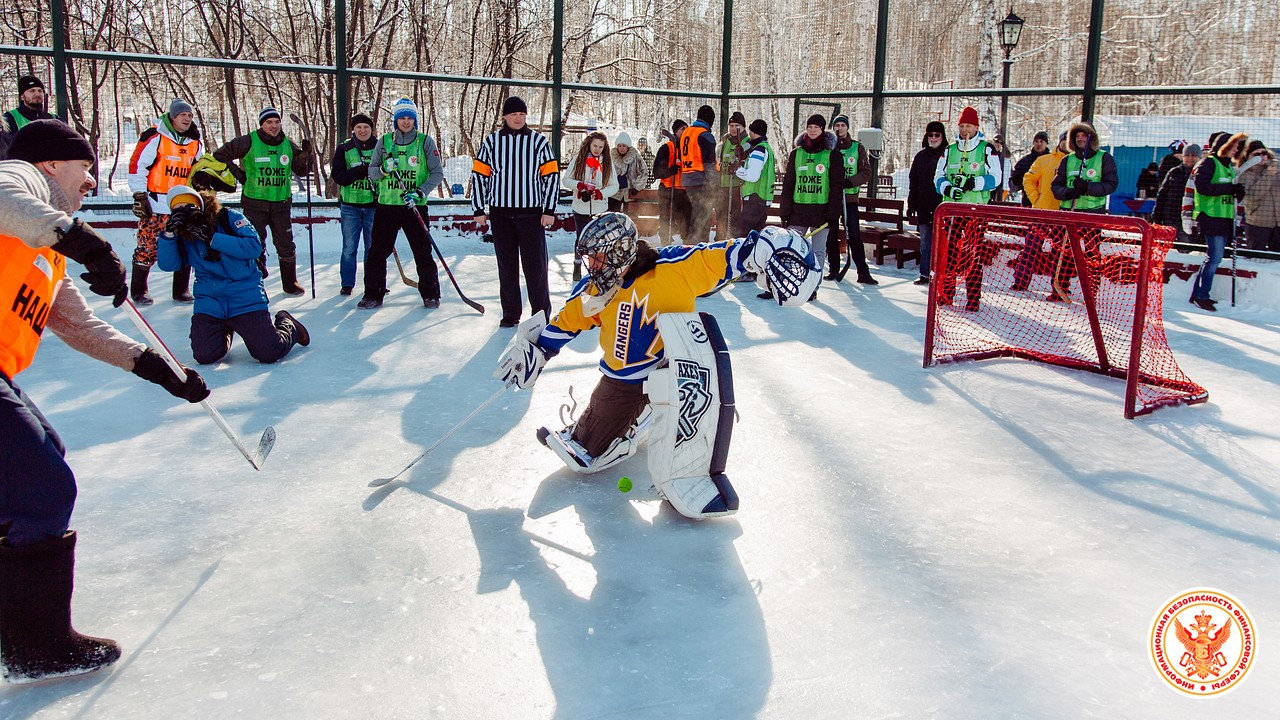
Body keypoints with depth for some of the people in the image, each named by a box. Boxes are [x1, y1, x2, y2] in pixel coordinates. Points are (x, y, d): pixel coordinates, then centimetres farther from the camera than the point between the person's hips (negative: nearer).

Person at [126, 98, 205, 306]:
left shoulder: (196, 143, 10)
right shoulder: (155, 137, -7)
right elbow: (137, 165, -8)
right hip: (155, 205, -5)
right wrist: (139, 195, -10)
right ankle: (138, 290, 11)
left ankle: (182, 290, 18)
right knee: (148, 248, -1)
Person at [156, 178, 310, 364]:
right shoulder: (183, 237, 7)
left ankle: (287, 325, 22)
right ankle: (226, 331, 26)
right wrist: (169, 231, -17)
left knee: (269, 353, -13)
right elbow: (167, 264, -4)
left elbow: (254, 247, -16)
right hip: (209, 301, 4)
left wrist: (212, 238, -18)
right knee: (204, 356, -9)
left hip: (246, 298, -4)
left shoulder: (229, 217, -4)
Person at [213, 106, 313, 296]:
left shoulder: (287, 144, 7)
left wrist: (306, 154, -8)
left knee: (286, 246, 5)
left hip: (281, 204, 3)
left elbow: (302, 169, 9)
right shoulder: (249, 142, -4)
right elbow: (220, 155, 3)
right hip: (255, 204, -3)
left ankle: (290, 283, 18)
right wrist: (238, 174, 0)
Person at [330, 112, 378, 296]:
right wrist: (361, 171, -21)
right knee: (349, 248, 3)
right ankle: (347, 283, 13)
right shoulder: (344, 149, 4)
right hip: (350, 205, 0)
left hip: (373, 205, 0)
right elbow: (338, 176, -6)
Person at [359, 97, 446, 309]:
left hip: (415, 207, -2)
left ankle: (430, 294, 16)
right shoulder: (384, 142, 7)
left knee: (423, 253, 1)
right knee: (377, 252, 3)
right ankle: (373, 295, 14)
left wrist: (421, 192, -14)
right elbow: (371, 172, 9)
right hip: (386, 206, 2)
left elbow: (437, 173, -1)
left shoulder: (425, 142, 2)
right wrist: (384, 169, -13)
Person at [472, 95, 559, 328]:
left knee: (535, 264, -1)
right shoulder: (492, 141, 7)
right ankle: (510, 314, 16)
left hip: (531, 212, -2)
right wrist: (479, 210, 3)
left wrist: (549, 210, -5)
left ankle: (541, 313, 9)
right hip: (500, 213, 2)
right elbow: (479, 175, 9)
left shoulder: (539, 141, 3)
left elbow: (552, 175, 2)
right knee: (507, 265, 8)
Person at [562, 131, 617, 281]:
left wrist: (601, 193, -17)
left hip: (600, 208, 1)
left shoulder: (607, 162, 1)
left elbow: (614, 185, 2)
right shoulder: (578, 159, -2)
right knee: (581, 239, 7)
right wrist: (579, 185, -21)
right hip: (580, 207, -1)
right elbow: (565, 180, -2)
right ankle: (577, 267, 23)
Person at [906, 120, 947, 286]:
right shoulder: (920, 156, 11)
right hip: (924, 208, 4)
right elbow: (913, 184, 14)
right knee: (925, 242, 8)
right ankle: (925, 274, 14)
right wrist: (911, 207, 11)